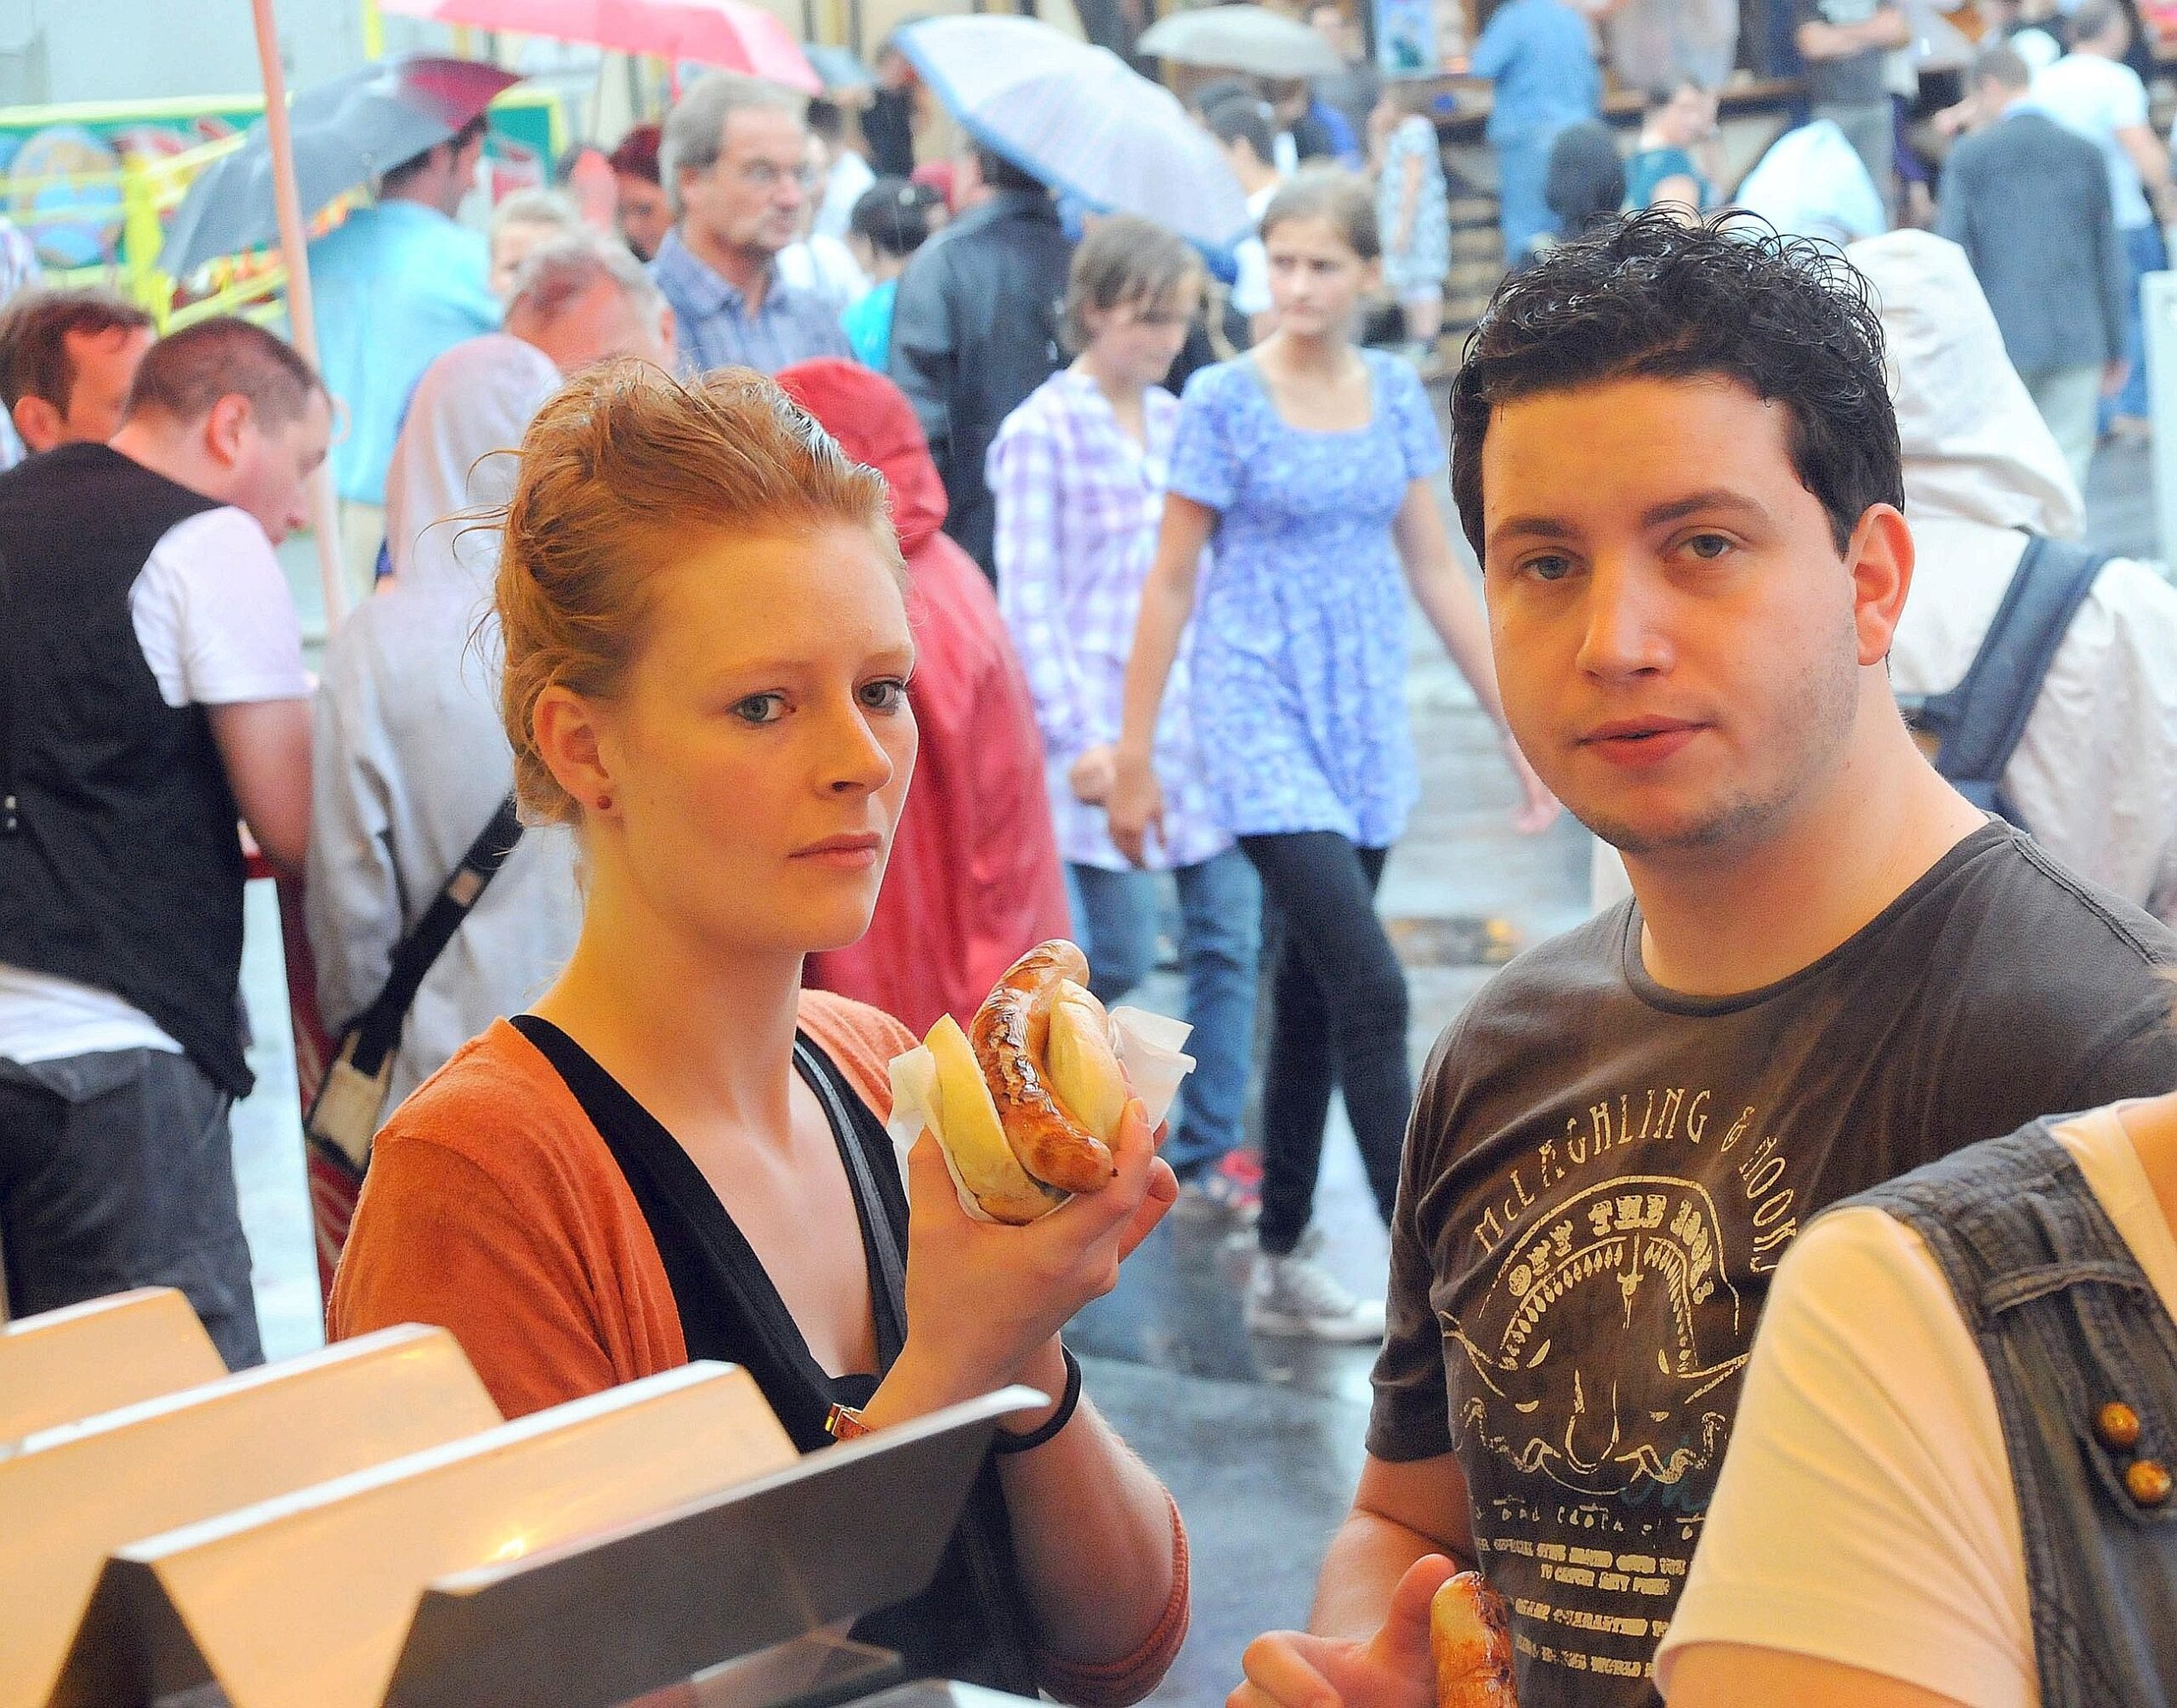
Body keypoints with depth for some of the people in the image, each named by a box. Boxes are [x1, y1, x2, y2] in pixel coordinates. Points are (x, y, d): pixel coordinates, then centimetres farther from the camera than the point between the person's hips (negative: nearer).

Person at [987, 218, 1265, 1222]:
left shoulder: (1173, 422, 12)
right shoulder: (1042, 430, -7)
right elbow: (1027, 602, -10)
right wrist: (1078, 735, -16)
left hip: (1196, 714, 6)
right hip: (1104, 717, -6)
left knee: (1230, 933, 2)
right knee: (1121, 957, -4)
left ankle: (1205, 1157, 11)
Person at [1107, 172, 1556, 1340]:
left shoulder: (1394, 392, 7)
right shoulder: (1224, 401, -6)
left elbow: (1433, 567, 12)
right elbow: (1170, 585, -3)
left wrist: (1514, 718, 10)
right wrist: (1132, 755, -3)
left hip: (1365, 717, 5)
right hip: (1261, 711, -5)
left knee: (1311, 996, 11)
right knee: (1371, 991, -14)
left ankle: (1282, 1266, 22)